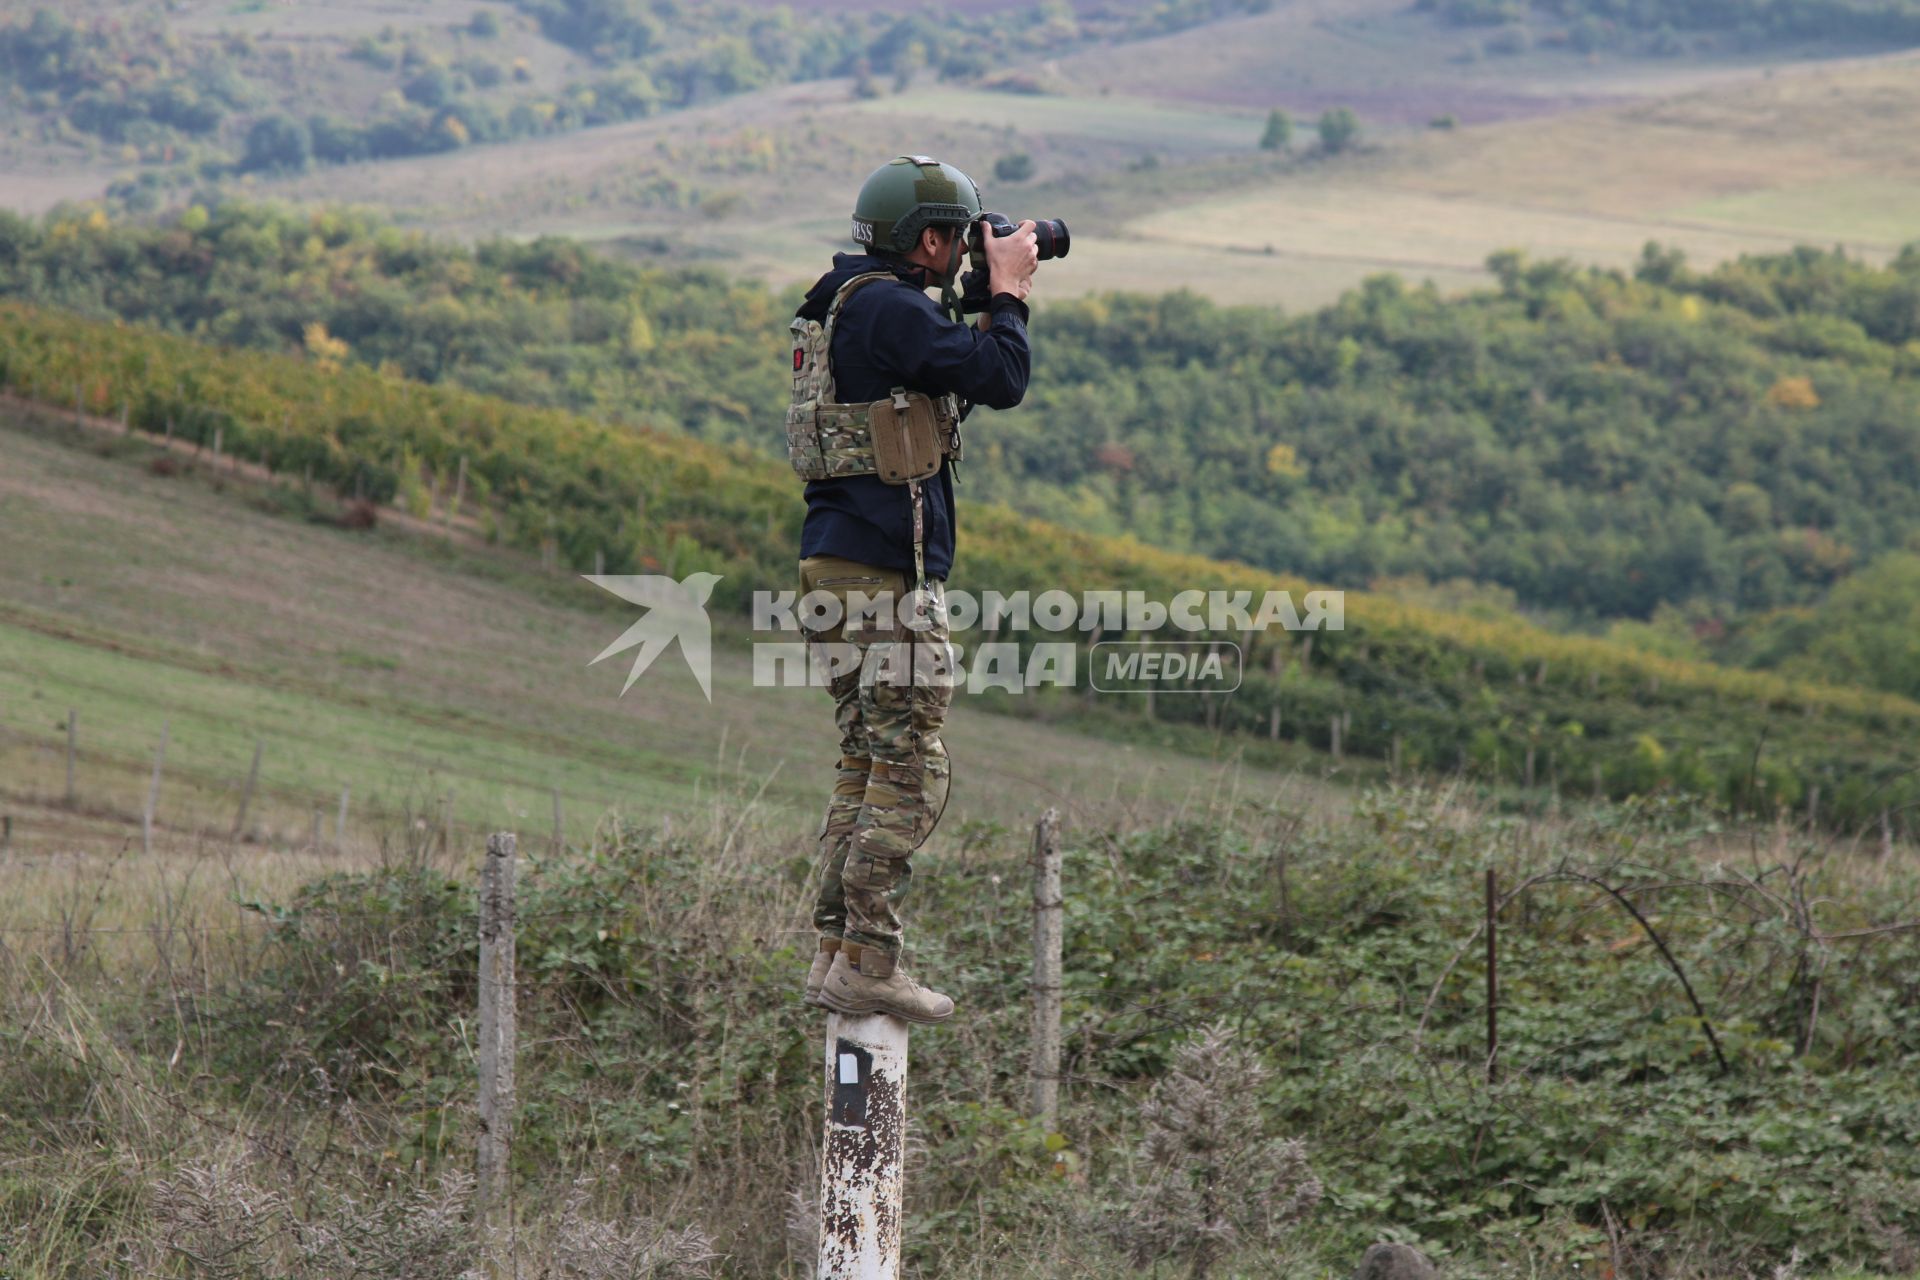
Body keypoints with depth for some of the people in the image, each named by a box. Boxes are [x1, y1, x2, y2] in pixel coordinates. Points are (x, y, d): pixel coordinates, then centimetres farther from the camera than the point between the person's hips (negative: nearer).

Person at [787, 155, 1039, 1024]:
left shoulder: (847, 307, 18)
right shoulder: (888, 309, -14)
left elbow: (956, 379, 28)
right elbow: (1000, 380, -19)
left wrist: (997, 303, 19)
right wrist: (1006, 293, -4)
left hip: (844, 568, 11)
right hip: (883, 575, -11)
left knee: (867, 770, 14)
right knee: (909, 774, -8)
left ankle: (836, 954, 14)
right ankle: (866, 967, -10)